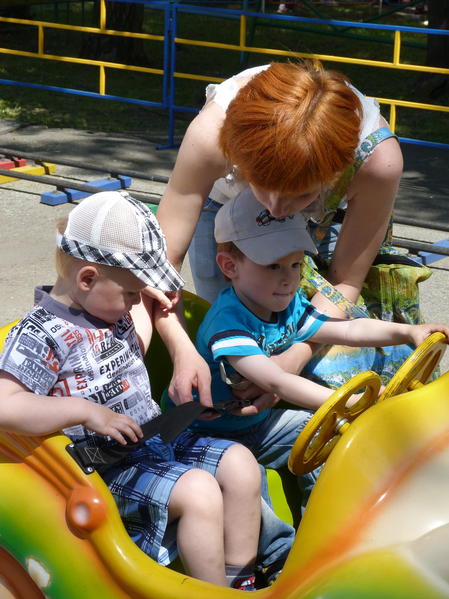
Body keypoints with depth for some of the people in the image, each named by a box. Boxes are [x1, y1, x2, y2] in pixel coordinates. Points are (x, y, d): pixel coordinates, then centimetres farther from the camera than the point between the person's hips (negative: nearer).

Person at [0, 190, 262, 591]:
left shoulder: (113, 309, 9)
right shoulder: (43, 334, -18)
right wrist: (86, 411, -30)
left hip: (154, 440, 9)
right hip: (106, 468, -9)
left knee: (240, 464, 0)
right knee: (198, 492, -25)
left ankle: (241, 582, 8)